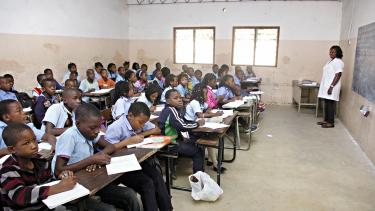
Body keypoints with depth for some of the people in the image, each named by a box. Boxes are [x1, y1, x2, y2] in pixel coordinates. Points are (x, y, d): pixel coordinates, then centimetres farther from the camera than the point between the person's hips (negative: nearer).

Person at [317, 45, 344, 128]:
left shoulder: (338, 62, -12)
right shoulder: (330, 61, 16)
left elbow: (338, 75, -19)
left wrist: (331, 86, -24)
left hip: (331, 87, -9)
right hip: (326, 86, 9)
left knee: (330, 104, -5)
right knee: (326, 104, 12)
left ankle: (331, 123, 1)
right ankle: (326, 120, 20)